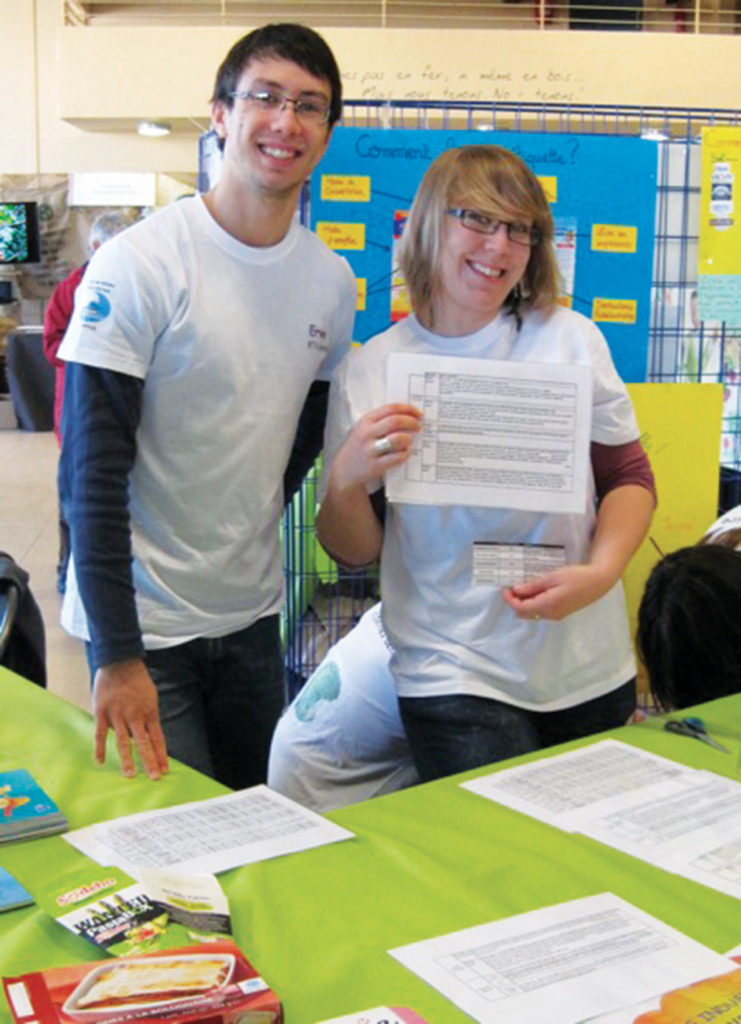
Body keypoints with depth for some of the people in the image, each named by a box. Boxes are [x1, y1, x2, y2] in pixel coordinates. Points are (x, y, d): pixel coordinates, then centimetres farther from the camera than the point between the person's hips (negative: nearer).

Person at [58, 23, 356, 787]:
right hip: (145, 620, -5)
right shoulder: (140, 265, -15)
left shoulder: (332, 280, 2)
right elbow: (94, 470, -17)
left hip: (253, 611, 6)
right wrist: (117, 653, -19)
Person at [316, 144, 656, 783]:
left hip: (591, 673, 3)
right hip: (454, 682, -2)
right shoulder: (369, 371, -3)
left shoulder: (570, 337, -1)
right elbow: (355, 553, 2)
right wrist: (346, 480, -19)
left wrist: (600, 573, -13)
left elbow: (630, 477, 6)